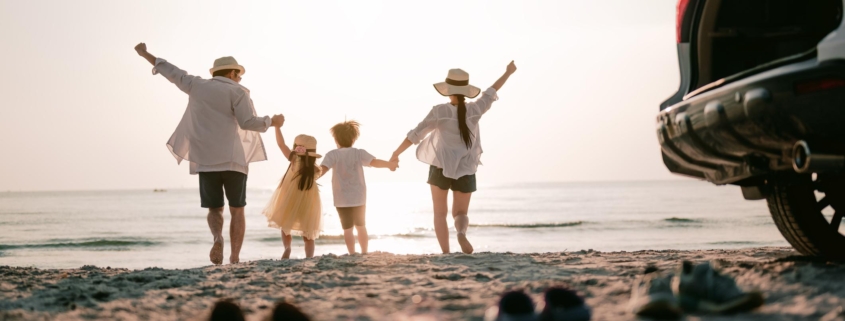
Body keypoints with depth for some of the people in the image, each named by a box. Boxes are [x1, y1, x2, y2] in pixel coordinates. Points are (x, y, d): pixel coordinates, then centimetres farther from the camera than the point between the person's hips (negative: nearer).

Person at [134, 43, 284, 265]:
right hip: (232, 159, -3)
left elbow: (172, 72, 22)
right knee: (237, 210, 8)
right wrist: (272, 122, 5)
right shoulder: (237, 91, 0)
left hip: (205, 160, 3)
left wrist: (145, 54, 35)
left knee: (214, 209, 10)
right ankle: (235, 259, -3)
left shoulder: (197, 85, 11)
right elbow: (248, 122, -12)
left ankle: (217, 237, -23)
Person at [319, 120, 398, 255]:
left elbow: (322, 169, -20)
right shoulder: (359, 153, -4)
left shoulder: (332, 155, -7)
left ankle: (352, 254, -2)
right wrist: (389, 164, 2)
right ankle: (364, 253, 20)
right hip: (359, 197, 2)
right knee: (361, 226, 19)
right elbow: (375, 162, -14)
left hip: (342, 199, -2)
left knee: (347, 229, 4)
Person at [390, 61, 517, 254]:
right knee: (461, 214, 12)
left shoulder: (439, 111, -13)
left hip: (441, 167, -2)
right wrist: (508, 72, 26)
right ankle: (461, 233, -23)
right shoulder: (474, 110, -7)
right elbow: (492, 92, 10)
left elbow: (415, 135, -11)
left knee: (440, 213, 12)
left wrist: (396, 154, 0)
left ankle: (446, 253, -2)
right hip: (465, 171, 2)